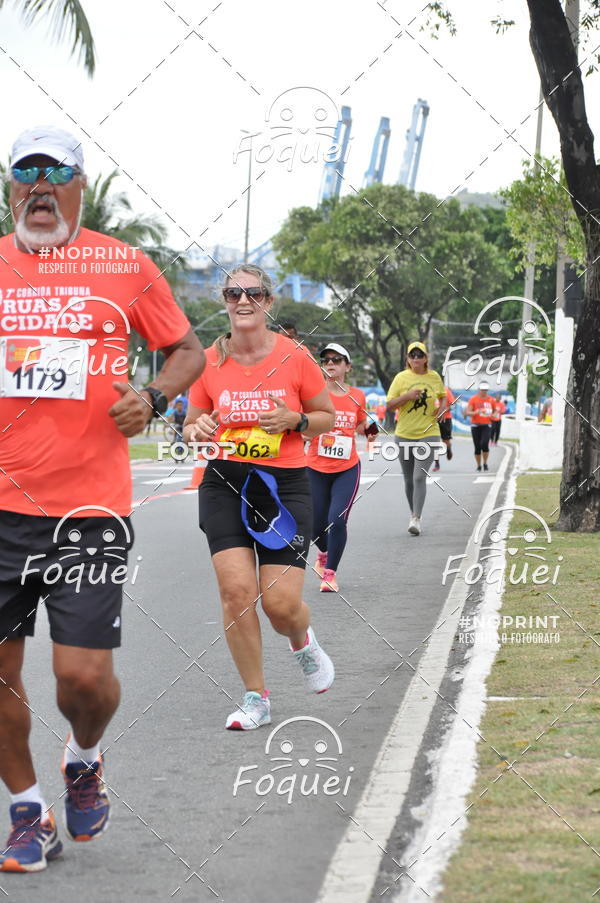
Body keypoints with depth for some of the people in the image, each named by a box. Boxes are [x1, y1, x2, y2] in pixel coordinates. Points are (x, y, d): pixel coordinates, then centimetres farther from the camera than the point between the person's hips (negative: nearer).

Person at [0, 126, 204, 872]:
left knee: (84, 672, -8)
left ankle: (84, 761, 27)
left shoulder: (122, 266, 3)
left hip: (89, 507, -2)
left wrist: (153, 396, -6)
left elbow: (187, 349, 12)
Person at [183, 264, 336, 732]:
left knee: (281, 603, -7)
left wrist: (296, 421, -13)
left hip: (284, 484, -1)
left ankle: (303, 641, 32)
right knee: (236, 588, -12)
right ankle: (256, 698, 4)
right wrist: (198, 430, -12)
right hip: (226, 483, 2)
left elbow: (327, 416, 7)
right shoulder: (209, 361, 0)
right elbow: (192, 425, 12)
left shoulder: (294, 356, -5)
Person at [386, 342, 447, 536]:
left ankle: (416, 519, -18)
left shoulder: (434, 377, 4)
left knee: (420, 477, -15)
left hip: (428, 434, -1)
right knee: (409, 479, 10)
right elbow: (389, 405, -3)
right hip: (404, 434, 1)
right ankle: (413, 513, 28)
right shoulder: (401, 377, -1)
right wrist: (407, 396, -17)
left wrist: (442, 407, 2)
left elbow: (442, 395, 24)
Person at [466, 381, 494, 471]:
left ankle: (485, 463, 1)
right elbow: (467, 412, -8)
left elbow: (495, 411, 23)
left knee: (484, 444, -18)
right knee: (477, 447, 2)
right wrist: (476, 412, -27)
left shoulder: (491, 400, 8)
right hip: (476, 426, -1)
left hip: (486, 426, 1)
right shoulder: (473, 399, -1)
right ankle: (478, 466, 16)